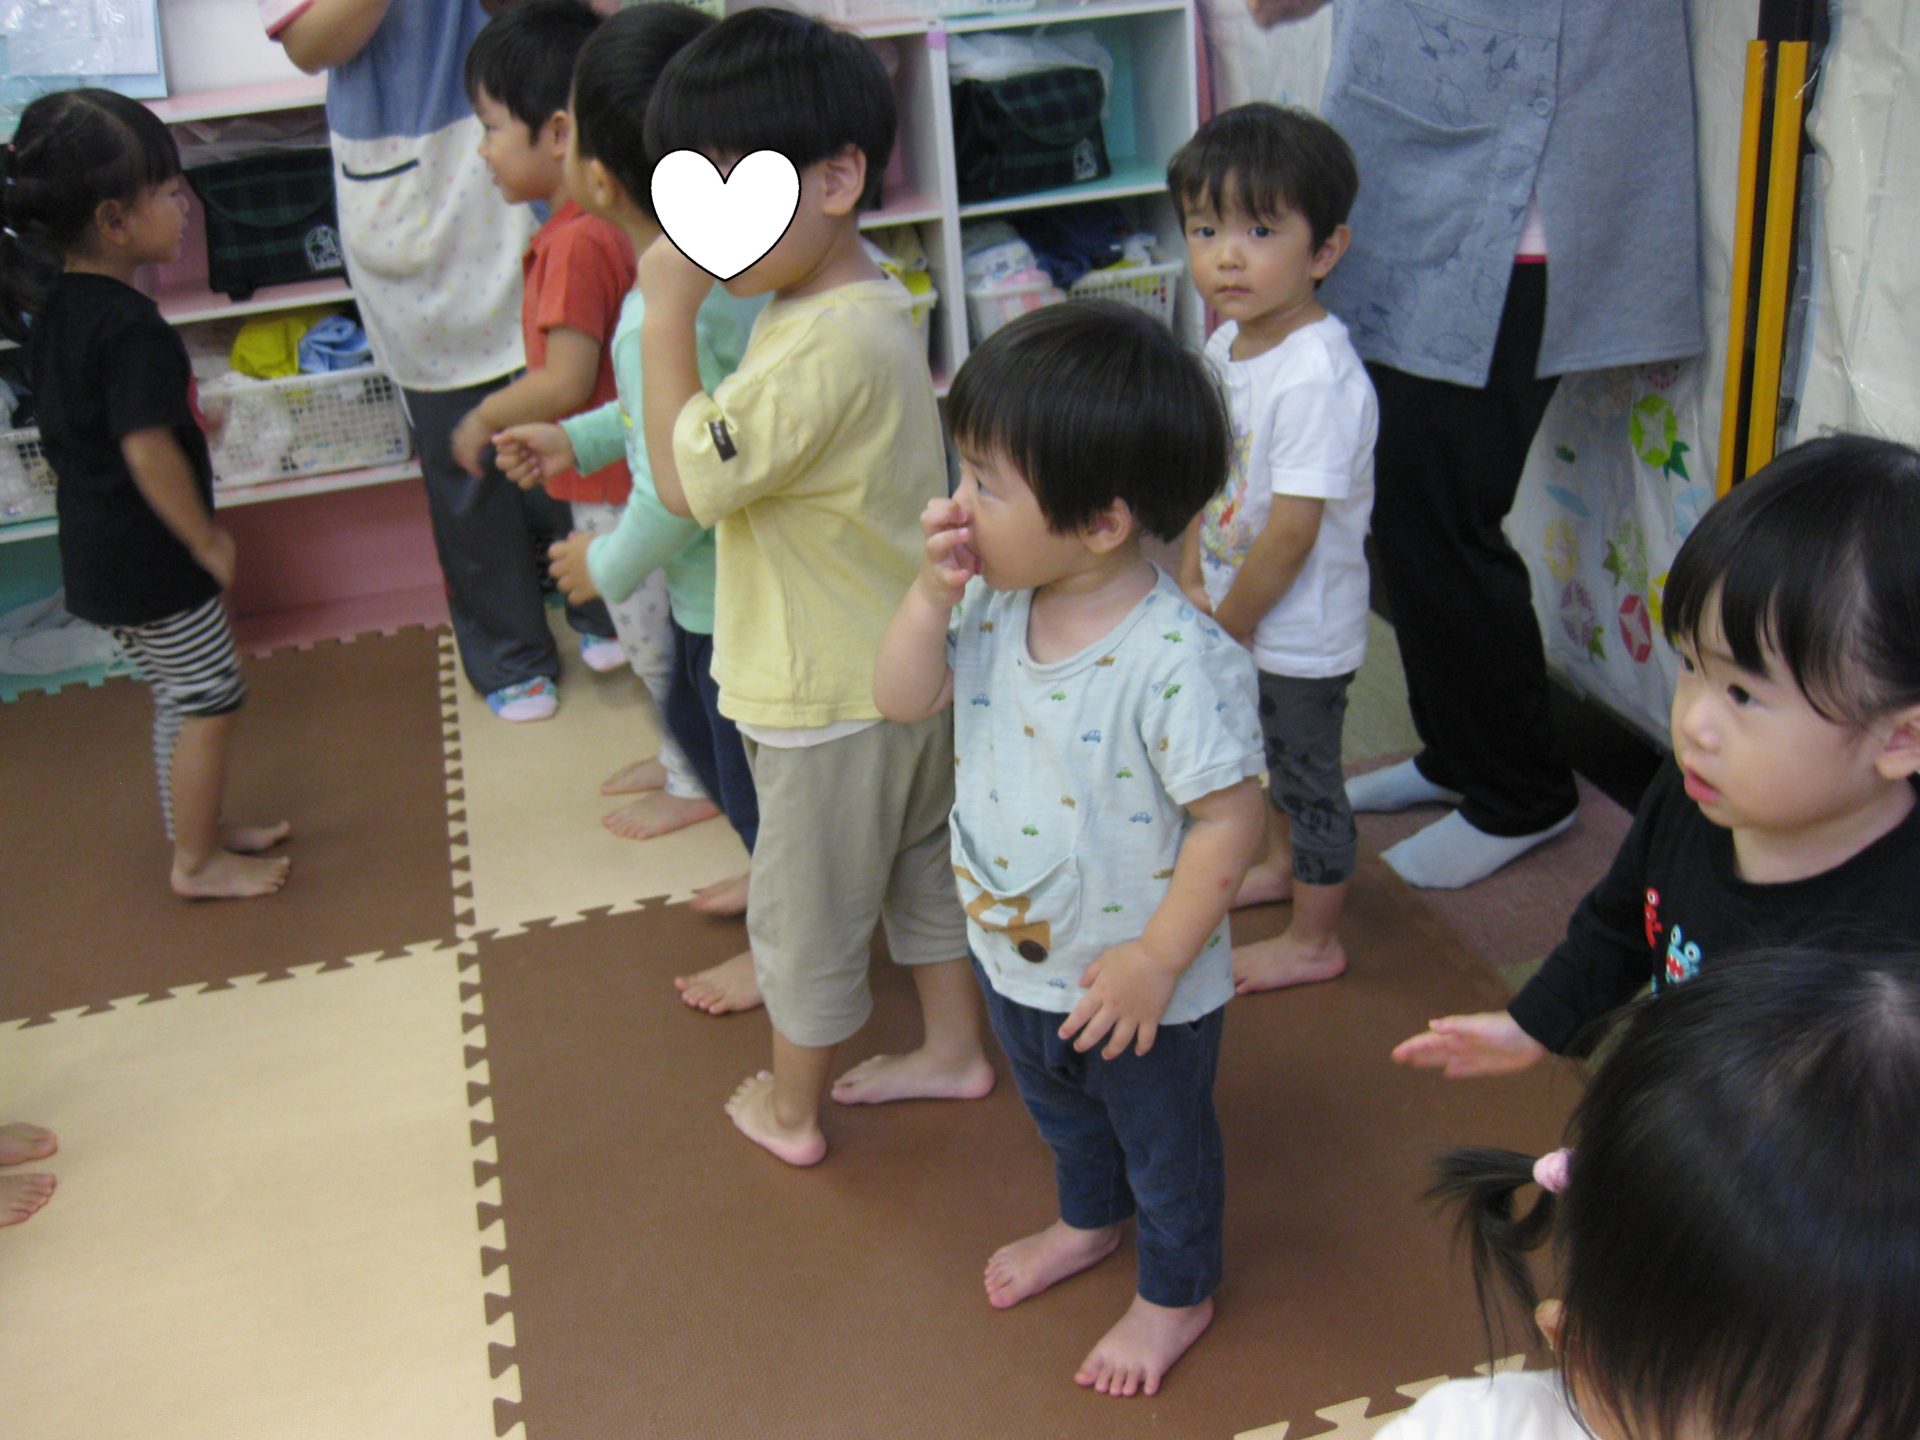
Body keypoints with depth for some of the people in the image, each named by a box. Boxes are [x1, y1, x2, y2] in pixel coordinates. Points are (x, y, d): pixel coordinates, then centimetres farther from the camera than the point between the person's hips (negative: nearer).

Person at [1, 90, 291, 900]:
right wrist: (208, 541, -15)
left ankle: (200, 829, 35)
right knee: (210, 700, 4)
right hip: (149, 559, -9)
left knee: (177, 696, 21)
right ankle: (197, 863, 15)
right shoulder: (133, 328, -24)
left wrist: (188, 415, 21)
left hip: (93, 552, 9)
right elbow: (148, 451, -25)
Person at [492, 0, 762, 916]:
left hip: (726, 595, -9)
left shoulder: (658, 320, -31)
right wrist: (580, 440, 15)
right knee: (692, 718, 29)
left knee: (752, 770, 11)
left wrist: (611, 565, -9)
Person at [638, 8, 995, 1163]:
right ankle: (956, 1051, 43)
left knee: (809, 909, 11)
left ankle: (790, 1108, 32)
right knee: (924, 866, 24)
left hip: (835, 698, -9)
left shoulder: (828, 346, -30)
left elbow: (687, 478, -24)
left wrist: (668, 314, -22)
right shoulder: (870, 303, 2)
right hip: (907, 667, 9)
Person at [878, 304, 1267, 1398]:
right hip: (1013, 952, 7)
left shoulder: (1180, 660, -34)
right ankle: (1089, 1223, 65)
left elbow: (1229, 821, -27)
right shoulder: (993, 603, -13)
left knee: (1164, 1142, 23)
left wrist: (1155, 959, -23)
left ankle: (1178, 1295, 51)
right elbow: (905, 701, -5)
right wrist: (933, 591, -20)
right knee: (1062, 1113, 35)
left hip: (1136, 988, -7)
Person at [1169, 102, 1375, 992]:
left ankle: (1313, 940, 29)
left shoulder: (1315, 377, -30)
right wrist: (1192, 581, 3)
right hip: (1240, 607, 8)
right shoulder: (1228, 342, -2)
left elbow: (1291, 532, -28)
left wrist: (1229, 621, -16)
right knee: (1275, 752, 28)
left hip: (1302, 627, -8)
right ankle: (1284, 865, 53)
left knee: (1308, 773, 10)